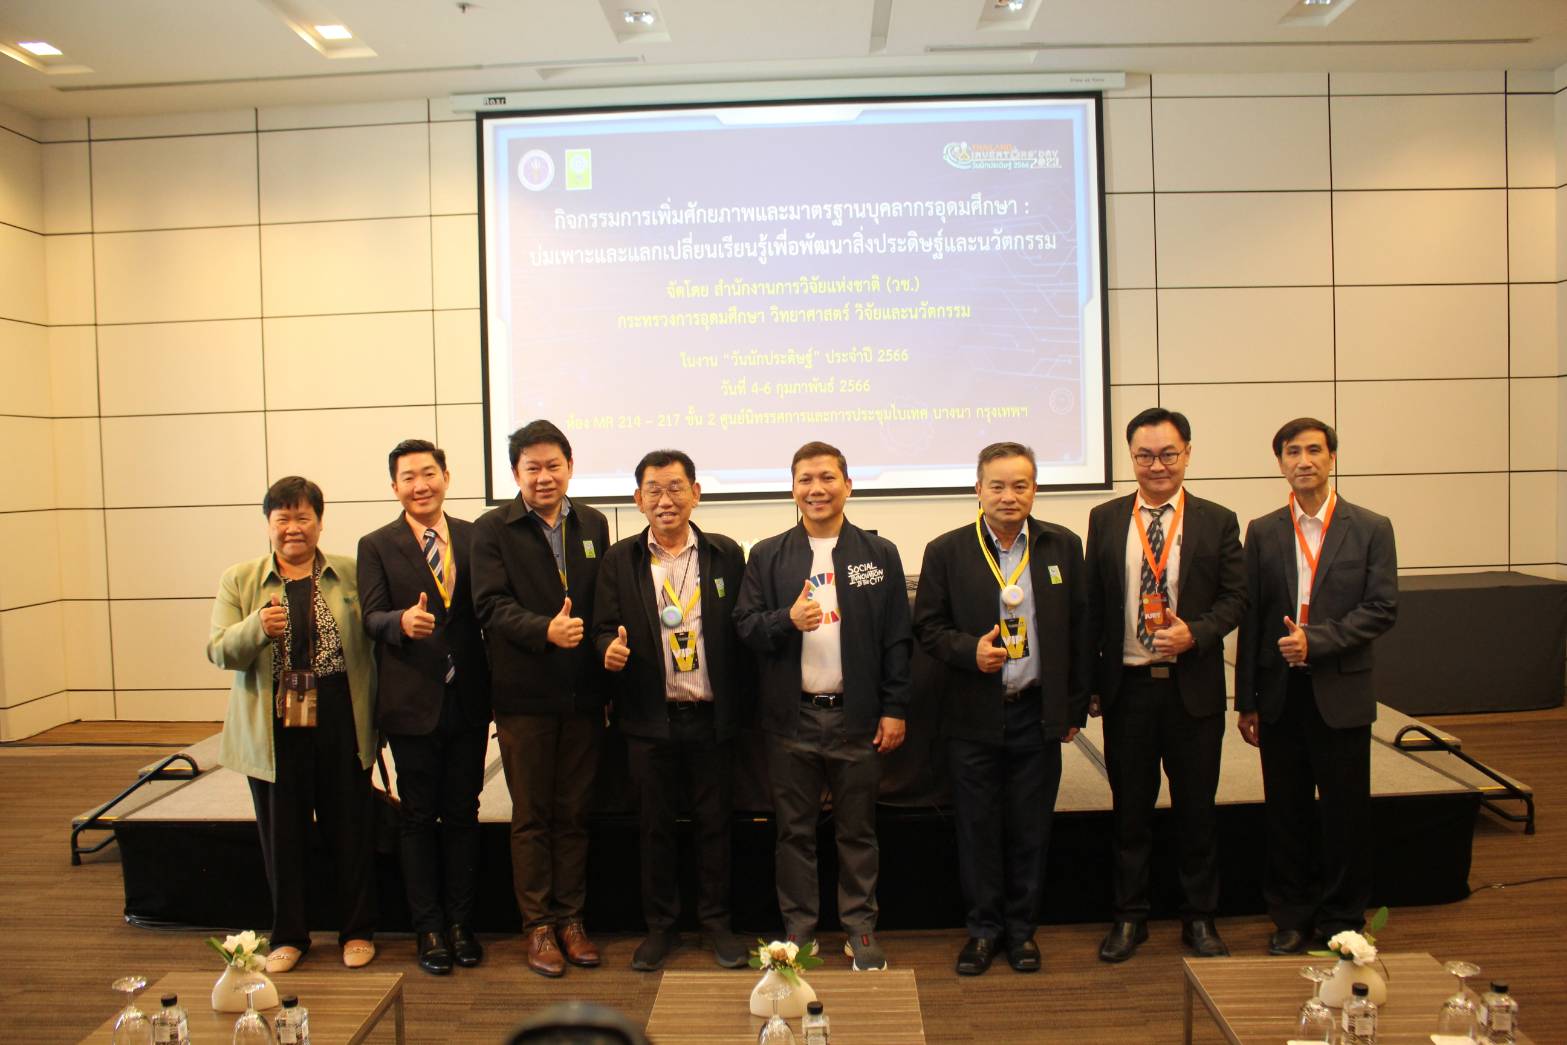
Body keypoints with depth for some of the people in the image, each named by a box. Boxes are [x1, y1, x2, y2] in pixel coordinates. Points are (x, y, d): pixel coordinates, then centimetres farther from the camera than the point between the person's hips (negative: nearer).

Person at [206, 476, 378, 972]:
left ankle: (357, 931, 25)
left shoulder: (352, 574, 3)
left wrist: (376, 719, -8)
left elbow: (375, 642, 1)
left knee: (351, 831, 8)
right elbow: (219, 652, -1)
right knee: (281, 836, 11)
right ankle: (288, 936, 29)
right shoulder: (239, 580, 5)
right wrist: (258, 628, -22)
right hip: (274, 729, 1)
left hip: (341, 725, -1)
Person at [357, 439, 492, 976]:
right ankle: (429, 929, 21)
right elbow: (372, 618, -7)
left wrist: (498, 685, -5)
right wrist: (402, 622, -30)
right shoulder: (376, 547, 1)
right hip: (413, 703, -2)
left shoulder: (475, 538, 5)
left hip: (468, 700, 2)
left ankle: (461, 924, 24)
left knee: (463, 814, 11)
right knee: (419, 817, 9)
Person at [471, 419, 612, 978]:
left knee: (574, 813, 11)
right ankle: (538, 925, 19)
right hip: (525, 695, -3)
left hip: (583, 693, 3)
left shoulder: (592, 525, 10)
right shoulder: (492, 529, -2)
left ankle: (570, 918, 24)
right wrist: (545, 630, -26)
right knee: (532, 816, 7)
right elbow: (491, 605, -12)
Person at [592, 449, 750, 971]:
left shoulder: (727, 555, 2)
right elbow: (604, 627, 3)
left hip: (712, 717, 0)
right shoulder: (619, 560, 2)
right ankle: (660, 925, 26)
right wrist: (610, 649, -20)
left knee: (715, 823, 10)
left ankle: (716, 921, 26)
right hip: (649, 718, 0)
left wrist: (739, 702, -4)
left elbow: (741, 630, 2)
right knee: (655, 826, 11)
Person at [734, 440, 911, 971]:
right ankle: (799, 929, 23)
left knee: (857, 829, 9)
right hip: (791, 715, 1)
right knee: (794, 829, 10)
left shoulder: (880, 554, 3)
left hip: (856, 714, 0)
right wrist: (787, 620, -18)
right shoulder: (767, 556, 4)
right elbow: (745, 626, 1)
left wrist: (895, 709, -2)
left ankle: (860, 928, 23)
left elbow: (897, 638, 2)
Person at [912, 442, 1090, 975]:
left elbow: (1079, 629, 5)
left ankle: (1022, 927, 27)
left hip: (1038, 714, 1)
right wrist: (970, 650, -18)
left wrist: (1075, 707, 5)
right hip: (974, 716, -1)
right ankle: (984, 928, 25)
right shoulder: (946, 551, -3)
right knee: (977, 828, 8)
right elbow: (928, 626, 1)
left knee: (1031, 828, 10)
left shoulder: (1063, 546, 2)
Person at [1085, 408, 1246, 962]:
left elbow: (1235, 597, 2)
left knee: (1196, 808, 10)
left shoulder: (1217, 521, 2)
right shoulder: (1105, 519, 4)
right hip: (1126, 685, 1)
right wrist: (1088, 681, 1)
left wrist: (1195, 633, -17)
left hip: (1193, 685, 0)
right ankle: (1130, 917, 25)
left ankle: (1199, 918, 26)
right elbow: (1092, 603, 5)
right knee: (1130, 808, 10)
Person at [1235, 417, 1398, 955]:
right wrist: (1246, 702, 2)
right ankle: (1292, 917, 24)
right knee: (1286, 811, 10)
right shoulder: (1263, 532, 5)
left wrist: (1316, 640, -18)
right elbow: (1250, 618, 4)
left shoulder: (1371, 528, 1)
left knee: (1344, 811, 6)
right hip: (1280, 694, 2)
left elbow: (1382, 609, -5)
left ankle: (1340, 921, 22)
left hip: (1342, 693, -2)